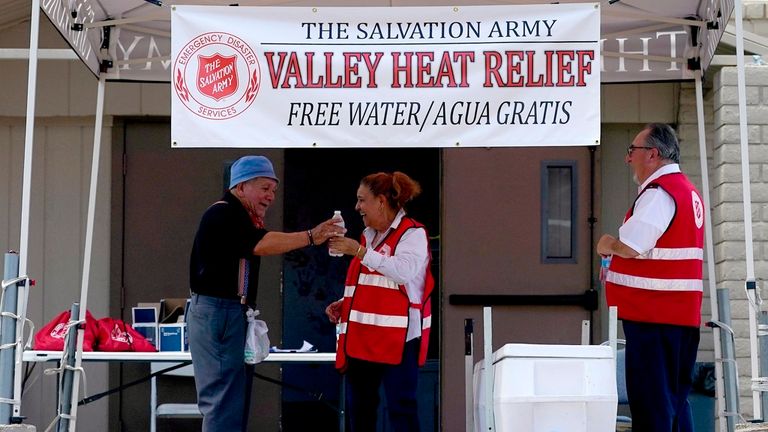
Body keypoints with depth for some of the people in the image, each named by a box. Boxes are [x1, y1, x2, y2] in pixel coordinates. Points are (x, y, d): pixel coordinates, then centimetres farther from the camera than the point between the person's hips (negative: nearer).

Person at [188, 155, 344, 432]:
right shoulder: (223, 214, -13)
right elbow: (260, 244, -28)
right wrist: (311, 237, -32)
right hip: (217, 312, -11)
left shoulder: (240, 218, 21)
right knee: (223, 399, -12)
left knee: (236, 399, 13)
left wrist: (257, 220, 9)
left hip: (233, 313, 11)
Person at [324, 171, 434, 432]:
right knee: (358, 408, 10)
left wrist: (359, 251, -22)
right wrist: (344, 303, 12)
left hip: (397, 339, -8)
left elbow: (404, 271, -24)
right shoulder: (368, 235, 19)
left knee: (400, 407, -7)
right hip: (363, 339, 8)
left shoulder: (412, 234, -5)